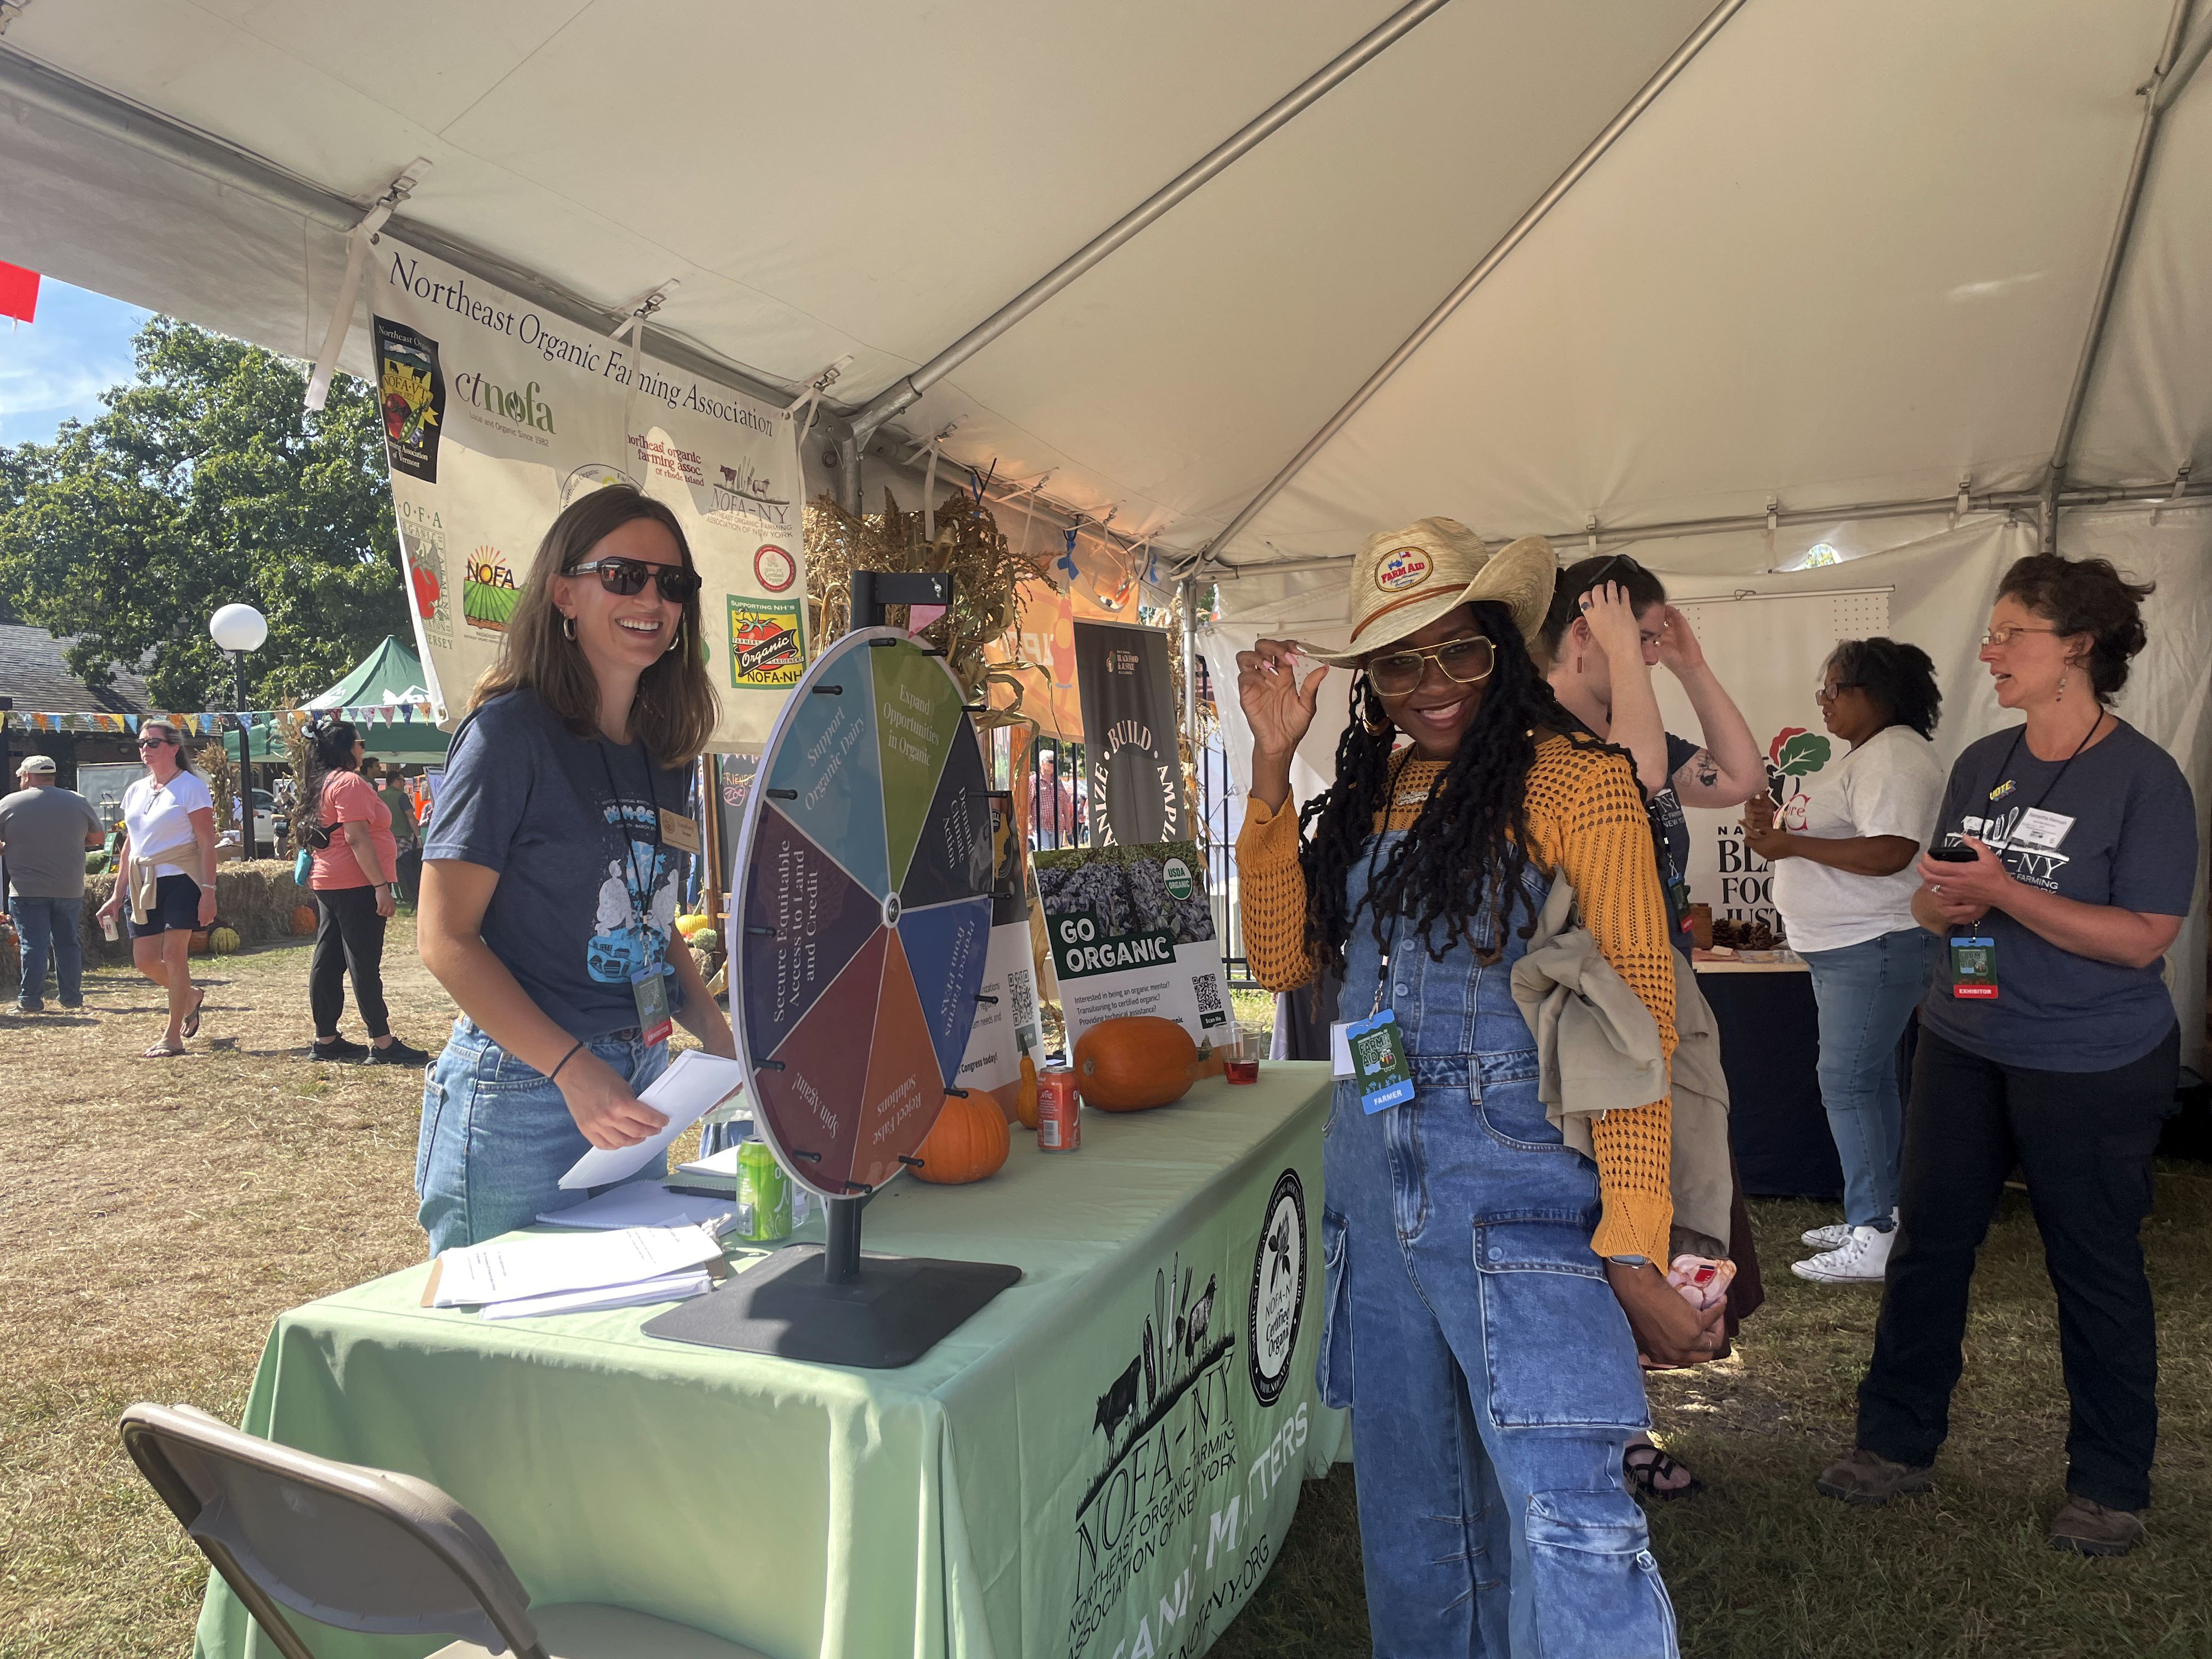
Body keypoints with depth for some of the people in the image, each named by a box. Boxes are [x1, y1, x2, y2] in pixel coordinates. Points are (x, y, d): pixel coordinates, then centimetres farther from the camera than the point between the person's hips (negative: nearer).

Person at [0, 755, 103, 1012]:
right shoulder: (78, 802, 4)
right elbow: (96, 838, 14)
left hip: (27, 891, -3)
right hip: (70, 889, 3)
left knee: (33, 944, 0)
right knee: (68, 943, 11)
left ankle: (30, 1000, 0)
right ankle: (72, 998, 15)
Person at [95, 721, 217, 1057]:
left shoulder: (190, 787, -6)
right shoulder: (135, 791, 14)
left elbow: (207, 843, -10)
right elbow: (130, 845, 19)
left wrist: (208, 891, -17)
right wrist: (118, 895, 16)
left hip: (181, 881, -7)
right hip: (143, 886, 7)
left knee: (173, 953, -8)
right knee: (144, 959, 4)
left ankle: (173, 1037, -1)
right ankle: (190, 997, 32)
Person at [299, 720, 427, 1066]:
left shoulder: (322, 784, 16)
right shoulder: (349, 782, -13)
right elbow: (356, 837, -21)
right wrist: (381, 885, -23)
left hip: (327, 883, 10)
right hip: (355, 884, -10)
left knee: (328, 960, 11)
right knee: (365, 962, -9)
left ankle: (325, 1039, 17)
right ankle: (382, 1044, -7)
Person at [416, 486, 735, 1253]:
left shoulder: (665, 750, 10)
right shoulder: (511, 731, -11)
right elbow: (445, 938, -15)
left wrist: (716, 1030, 3)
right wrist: (572, 1069, -23)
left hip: (639, 1089, 7)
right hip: (521, 1096, -7)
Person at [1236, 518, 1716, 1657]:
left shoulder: (1575, 779, -7)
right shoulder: (1372, 792, 12)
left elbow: (1637, 1016, -12)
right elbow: (1282, 958, 7)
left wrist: (1633, 1254, -19)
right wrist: (1272, 764, 1)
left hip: (1521, 1188, -6)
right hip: (1373, 1180, 6)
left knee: (1561, 1531, -13)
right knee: (1408, 1521, 17)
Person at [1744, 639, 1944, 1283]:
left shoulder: (1895, 757, -16)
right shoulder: (1865, 755, 17)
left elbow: (1889, 852, -28)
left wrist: (1791, 843, -23)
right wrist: (1779, 825, 6)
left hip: (1875, 948, -11)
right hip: (1843, 947, 11)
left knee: (1847, 1083, -10)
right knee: (1870, 1080, 15)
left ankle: (1873, 1242, -5)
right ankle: (1881, 1214, 25)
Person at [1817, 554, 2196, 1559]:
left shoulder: (2143, 778, -13)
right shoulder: (1981, 763, 6)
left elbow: (2143, 939, -19)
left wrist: (2000, 892, -24)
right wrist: (1941, 899, -10)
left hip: (2092, 1070, -6)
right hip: (1964, 1049, 6)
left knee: (2094, 1271, 8)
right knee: (1927, 1243, 11)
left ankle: (2109, 1487, 26)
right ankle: (1897, 1441, 26)